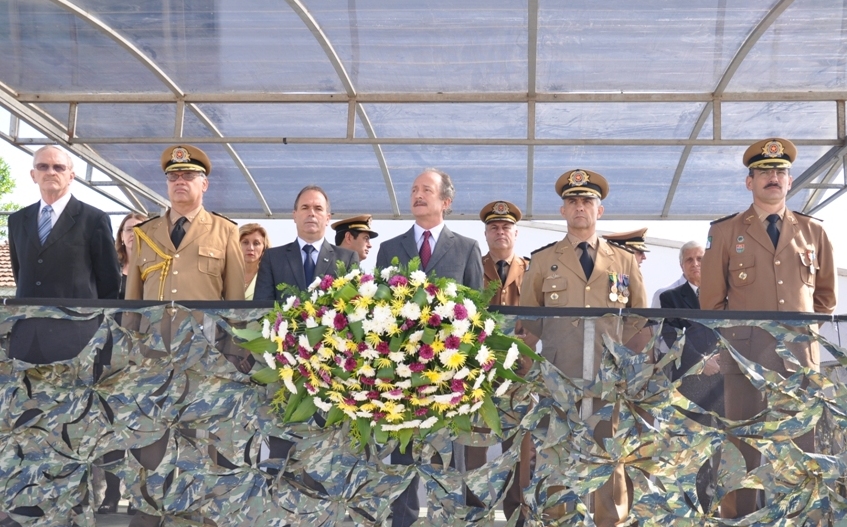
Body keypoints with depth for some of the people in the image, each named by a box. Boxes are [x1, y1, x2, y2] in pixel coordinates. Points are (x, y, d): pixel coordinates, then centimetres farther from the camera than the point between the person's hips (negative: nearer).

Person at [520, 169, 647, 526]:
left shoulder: (625, 261, 12)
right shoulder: (542, 260, 9)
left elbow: (639, 316, 17)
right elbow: (527, 317, 13)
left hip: (609, 376, 1)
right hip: (557, 376, 0)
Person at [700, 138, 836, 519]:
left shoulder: (813, 232, 11)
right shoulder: (725, 232, 4)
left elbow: (826, 294, 21)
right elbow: (711, 300, 8)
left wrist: (807, 330, 13)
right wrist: (737, 335, 6)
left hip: (801, 353, 2)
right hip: (746, 353, -2)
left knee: (803, 448, 5)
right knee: (743, 447, 0)